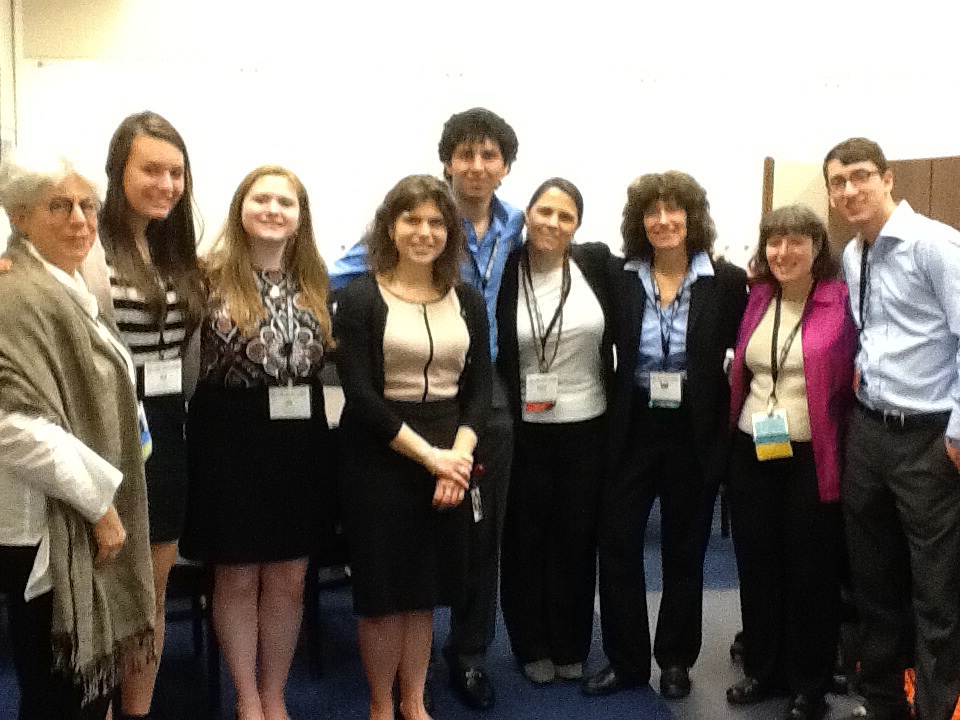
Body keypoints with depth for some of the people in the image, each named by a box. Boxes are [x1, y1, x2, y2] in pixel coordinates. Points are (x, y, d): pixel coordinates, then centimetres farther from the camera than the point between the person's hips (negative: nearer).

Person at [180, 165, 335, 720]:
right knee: (237, 575, 9)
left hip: (300, 439, 4)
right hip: (231, 438, -3)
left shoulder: (317, 283, 7)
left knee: (288, 577, 11)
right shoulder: (211, 276, -7)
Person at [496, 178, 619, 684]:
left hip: (588, 427, 1)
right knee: (526, 540, 10)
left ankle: (570, 645, 30)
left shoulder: (598, 263, -3)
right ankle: (532, 647, 28)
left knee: (577, 538, 12)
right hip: (524, 431, -1)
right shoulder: (502, 273, -7)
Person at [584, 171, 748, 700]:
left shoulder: (727, 282, -5)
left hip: (695, 435, -1)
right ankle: (625, 660, 20)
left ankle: (675, 661, 28)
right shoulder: (620, 280, -1)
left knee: (684, 551, 11)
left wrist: (726, 424, -6)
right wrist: (607, 425, -3)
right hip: (632, 431, 1)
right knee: (616, 544, 3)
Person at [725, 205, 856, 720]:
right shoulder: (756, 298, 7)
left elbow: (857, 378, -6)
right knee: (756, 566, 13)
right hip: (751, 455, 5)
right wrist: (733, 430, 8)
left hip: (811, 460, -4)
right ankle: (763, 670, 30)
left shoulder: (841, 301, -8)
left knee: (811, 572, 6)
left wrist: (845, 446, -9)